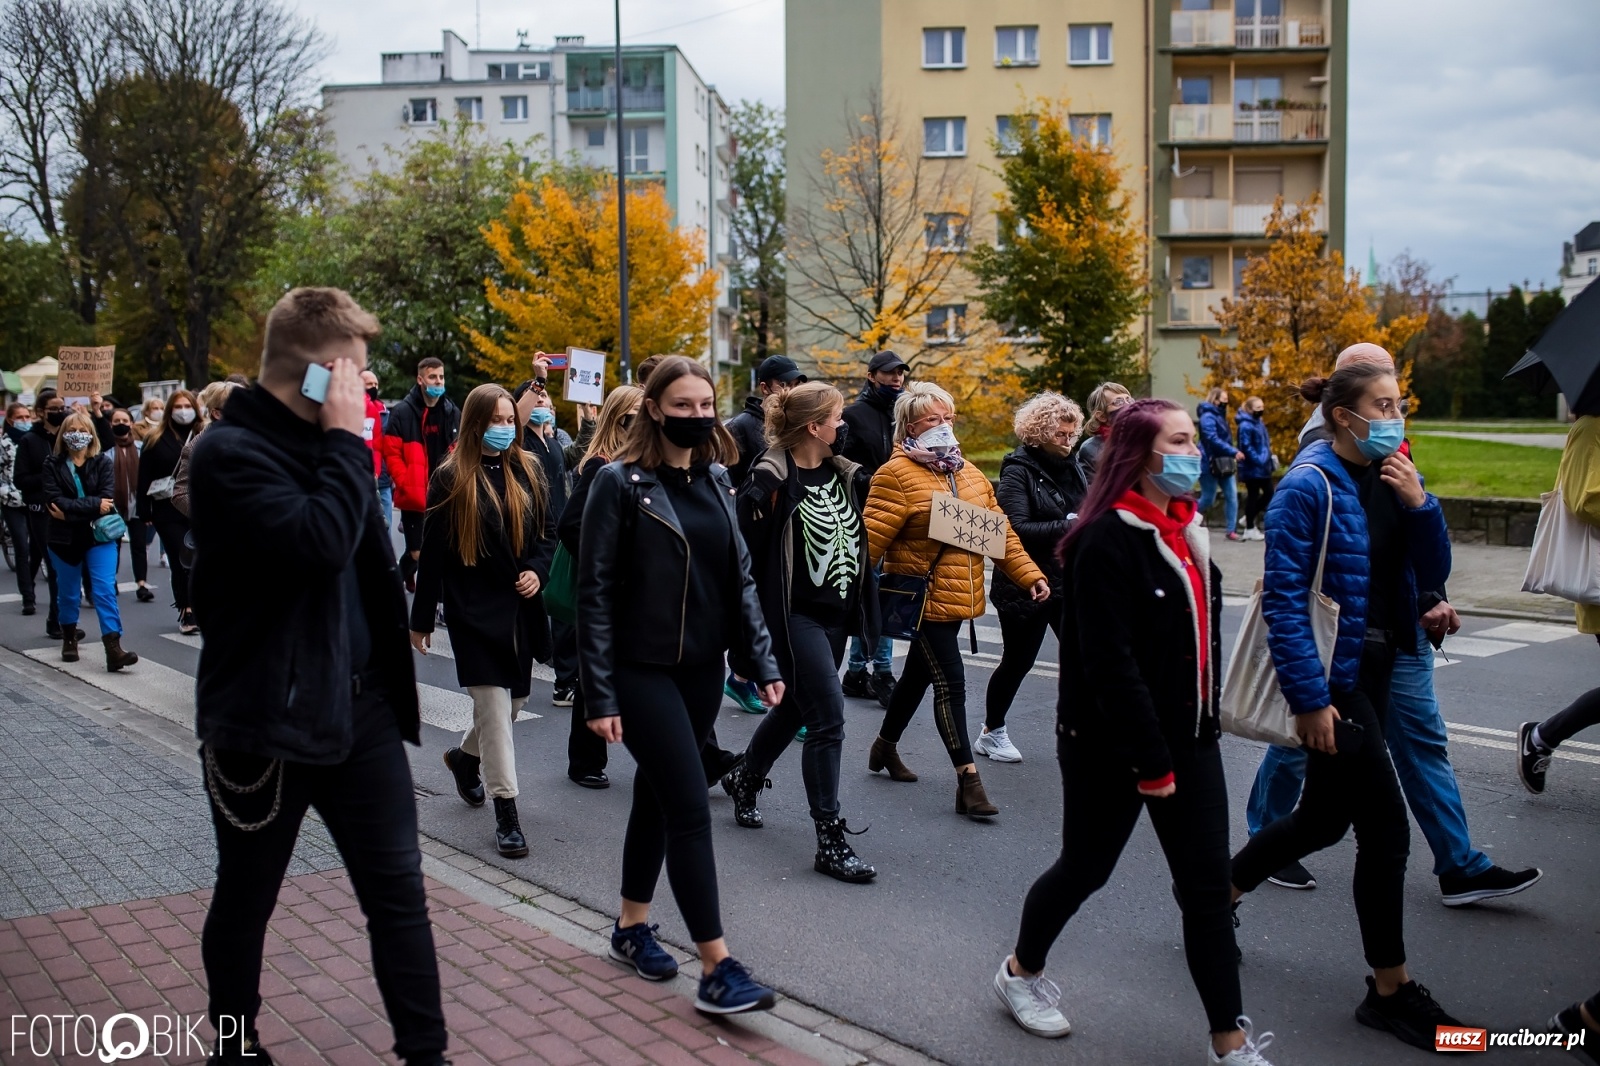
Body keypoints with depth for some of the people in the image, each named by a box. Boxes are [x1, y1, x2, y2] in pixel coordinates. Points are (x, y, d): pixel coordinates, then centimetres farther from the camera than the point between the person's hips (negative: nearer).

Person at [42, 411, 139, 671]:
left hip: (99, 535, -1)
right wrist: (93, 505, -18)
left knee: (105, 590, -9)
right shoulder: (53, 464, 0)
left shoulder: (103, 462, 0)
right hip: (65, 538, 1)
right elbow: (54, 501, -13)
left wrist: (70, 510, -17)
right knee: (68, 592, 13)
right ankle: (69, 640, 33)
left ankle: (113, 649, -15)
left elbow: (106, 499, -12)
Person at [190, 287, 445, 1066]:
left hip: (359, 707, 6)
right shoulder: (230, 451, -14)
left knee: (398, 891, 4)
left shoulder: (319, 441, 10)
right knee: (245, 901, 14)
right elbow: (319, 540, -29)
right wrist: (347, 438, -20)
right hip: (265, 718, -6)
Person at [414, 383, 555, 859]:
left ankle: (465, 756, 44)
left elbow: (548, 529, 14)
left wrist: (538, 571, -6)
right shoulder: (451, 478, -5)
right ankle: (506, 811, -3)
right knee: (494, 705, -9)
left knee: (514, 700, 15)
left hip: (521, 608, 5)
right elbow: (432, 552, -3)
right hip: (474, 610, -5)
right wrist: (421, 618, -2)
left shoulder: (526, 470, 6)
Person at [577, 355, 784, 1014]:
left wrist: (761, 663, 6)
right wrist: (599, 695, -14)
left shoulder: (715, 480, 7)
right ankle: (717, 970, -5)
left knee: (657, 795, 16)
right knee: (691, 809, -9)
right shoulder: (620, 483, -10)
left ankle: (632, 927, 33)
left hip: (702, 668, 6)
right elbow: (595, 593, -11)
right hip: (643, 670, -6)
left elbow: (739, 579, 12)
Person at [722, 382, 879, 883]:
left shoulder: (846, 475, 7)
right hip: (797, 613, -7)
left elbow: (864, 536, 17)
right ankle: (830, 840, -3)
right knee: (828, 717, -10)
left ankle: (745, 781, 44)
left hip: (838, 612, 8)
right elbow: (748, 551, -18)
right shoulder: (772, 478, -15)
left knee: (796, 707, 20)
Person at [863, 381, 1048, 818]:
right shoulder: (897, 474, -11)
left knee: (919, 674, 21)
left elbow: (1000, 532, 12)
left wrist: (1029, 575, 5)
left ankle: (885, 745, 40)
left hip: (958, 597, 8)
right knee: (951, 684, -9)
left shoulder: (969, 474, 13)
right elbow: (871, 537, -16)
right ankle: (968, 780, -5)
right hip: (922, 597, -8)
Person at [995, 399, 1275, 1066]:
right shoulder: (1107, 540, -19)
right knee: (1085, 867, 11)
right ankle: (1021, 972, 37)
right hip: (1110, 746, -7)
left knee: (1208, 886, 6)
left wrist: (1204, 724, 15)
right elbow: (1110, 663, -23)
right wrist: (1150, 762, -21)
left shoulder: (1184, 529, 9)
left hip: (1188, 736, 7)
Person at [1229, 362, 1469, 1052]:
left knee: (1326, 817, 18)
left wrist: (1418, 504, -10)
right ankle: (1390, 990, 12)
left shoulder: (1387, 479, 8)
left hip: (1374, 668, 8)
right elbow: (1283, 598, -18)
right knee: (1386, 828, -3)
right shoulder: (1311, 486, -15)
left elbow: (1431, 575, 6)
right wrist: (1309, 699, -21)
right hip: (1332, 677, -8)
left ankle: (1217, 892, 38)